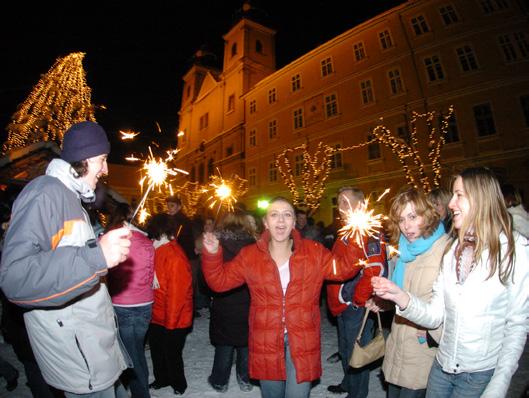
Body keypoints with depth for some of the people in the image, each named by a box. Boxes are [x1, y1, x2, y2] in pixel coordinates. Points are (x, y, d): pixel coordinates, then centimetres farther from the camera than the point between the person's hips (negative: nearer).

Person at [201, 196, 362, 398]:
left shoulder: (313, 252, -3)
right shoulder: (250, 255, -4)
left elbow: (344, 269, -4)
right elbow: (220, 280, -1)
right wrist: (212, 254, -18)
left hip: (302, 341, -1)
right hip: (266, 341, 1)